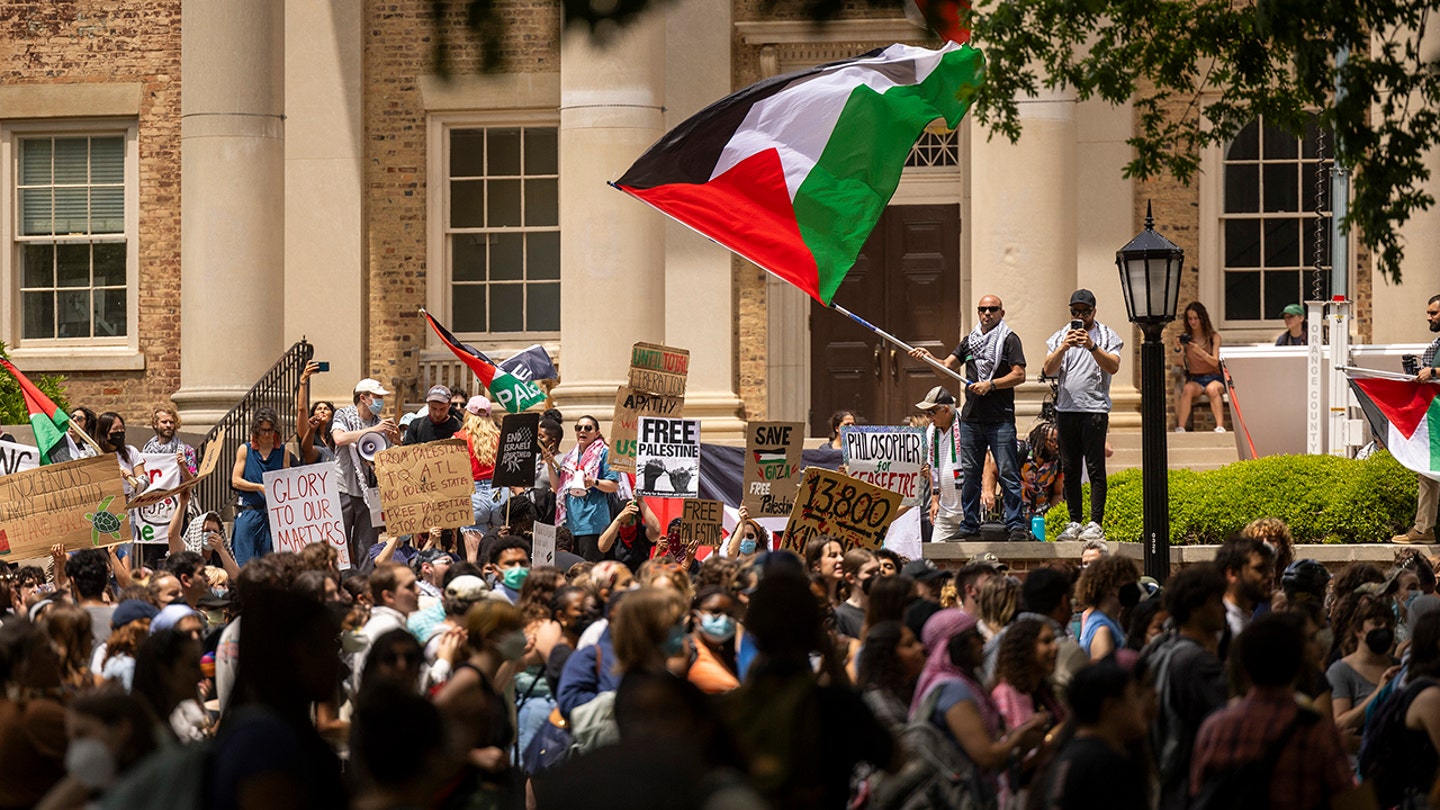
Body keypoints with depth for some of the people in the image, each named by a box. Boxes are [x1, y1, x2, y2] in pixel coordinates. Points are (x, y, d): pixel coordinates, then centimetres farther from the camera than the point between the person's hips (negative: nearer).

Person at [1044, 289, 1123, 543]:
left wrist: (1092, 347, -22)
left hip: (1095, 408, -4)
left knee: (1095, 468, -7)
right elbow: (1049, 369, 2)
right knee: (1070, 469, 5)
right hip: (1066, 408, 4)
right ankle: (1074, 522, 9)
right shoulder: (1060, 337, 14)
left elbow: (1113, 367, -9)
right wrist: (1063, 347, -15)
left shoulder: (1107, 336, 5)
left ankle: (1096, 524, -7)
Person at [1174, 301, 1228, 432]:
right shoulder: (1185, 338, 8)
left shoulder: (1213, 337, 5)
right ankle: (1180, 428, -41)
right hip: (1195, 379, 1)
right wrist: (1179, 350, -17)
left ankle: (1220, 427, -48)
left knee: (1212, 389, -37)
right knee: (1188, 389, -34)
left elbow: (1215, 362, -7)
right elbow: (1183, 366, 1)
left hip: (1214, 378, -1)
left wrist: (1200, 351, -23)